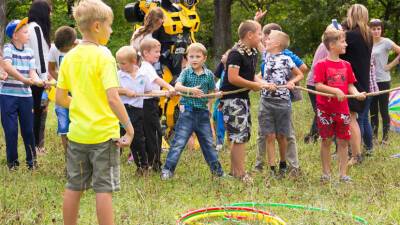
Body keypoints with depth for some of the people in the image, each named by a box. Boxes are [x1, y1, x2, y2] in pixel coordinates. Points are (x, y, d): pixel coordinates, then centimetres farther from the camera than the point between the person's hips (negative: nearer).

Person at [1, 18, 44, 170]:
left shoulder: (29, 52, 8)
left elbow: (32, 72, 3)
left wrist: (38, 81, -19)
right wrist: (24, 80, -33)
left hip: (25, 95, 4)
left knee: (28, 129, 8)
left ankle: (31, 160, 21)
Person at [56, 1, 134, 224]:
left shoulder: (69, 57, 5)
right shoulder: (104, 57, -13)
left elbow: (60, 99, 9)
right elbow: (113, 98, -21)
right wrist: (129, 127, -17)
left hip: (77, 132, 6)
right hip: (103, 133, -6)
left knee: (74, 187, 13)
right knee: (104, 189, -2)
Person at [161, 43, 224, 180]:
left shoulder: (209, 75, 4)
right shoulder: (186, 72, -2)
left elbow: (212, 92, 14)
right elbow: (177, 86, -19)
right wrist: (191, 89, -33)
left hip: (203, 112, 2)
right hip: (187, 111, -2)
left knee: (208, 142, 12)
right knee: (179, 142, -5)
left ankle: (216, 169, 22)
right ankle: (167, 170, -1)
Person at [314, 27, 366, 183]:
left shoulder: (346, 65, 7)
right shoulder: (322, 65, -8)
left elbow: (350, 85, 10)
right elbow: (318, 86, -15)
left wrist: (357, 93, -11)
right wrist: (335, 91, -25)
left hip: (342, 109, 4)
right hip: (326, 109, -4)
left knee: (343, 141, 5)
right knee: (326, 141, 5)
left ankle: (343, 173, 12)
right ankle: (326, 173, 16)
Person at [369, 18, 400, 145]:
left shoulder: (386, 42, -8)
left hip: (383, 81, -5)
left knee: (383, 110, -2)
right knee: (373, 111, 10)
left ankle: (385, 138, 4)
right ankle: (374, 136, 18)